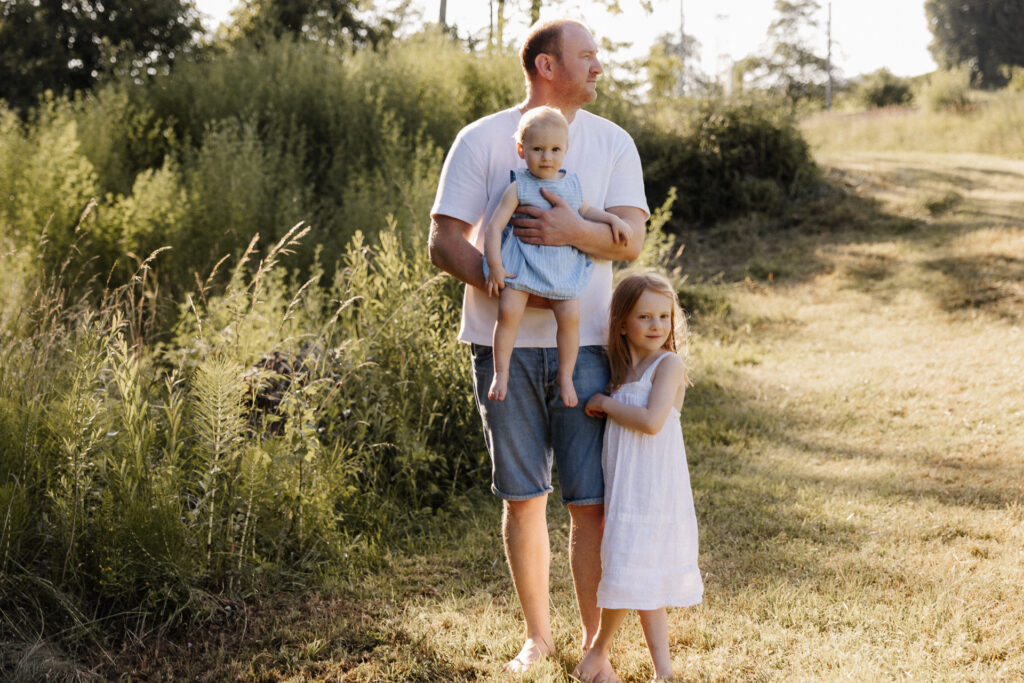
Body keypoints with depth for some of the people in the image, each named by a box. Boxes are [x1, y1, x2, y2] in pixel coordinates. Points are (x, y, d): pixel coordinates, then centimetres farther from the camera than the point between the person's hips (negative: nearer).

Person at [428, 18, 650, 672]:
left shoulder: (613, 142, 8)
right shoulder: (482, 140, 1)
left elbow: (631, 239, -1)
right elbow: (445, 242, -3)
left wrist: (572, 231, -20)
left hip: (584, 343, 1)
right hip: (505, 344, -1)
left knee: (593, 502, -2)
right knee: (523, 497, 8)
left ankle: (596, 642, 12)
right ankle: (538, 635, 23)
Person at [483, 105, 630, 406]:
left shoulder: (572, 184, 10)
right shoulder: (518, 187, -4)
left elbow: (584, 210, 31)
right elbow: (494, 226, -8)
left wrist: (612, 219, 16)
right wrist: (495, 266, -16)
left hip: (564, 266, 3)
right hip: (521, 263, -3)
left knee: (570, 317, -11)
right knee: (509, 312, -19)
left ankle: (565, 376, 7)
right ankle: (501, 372, -3)